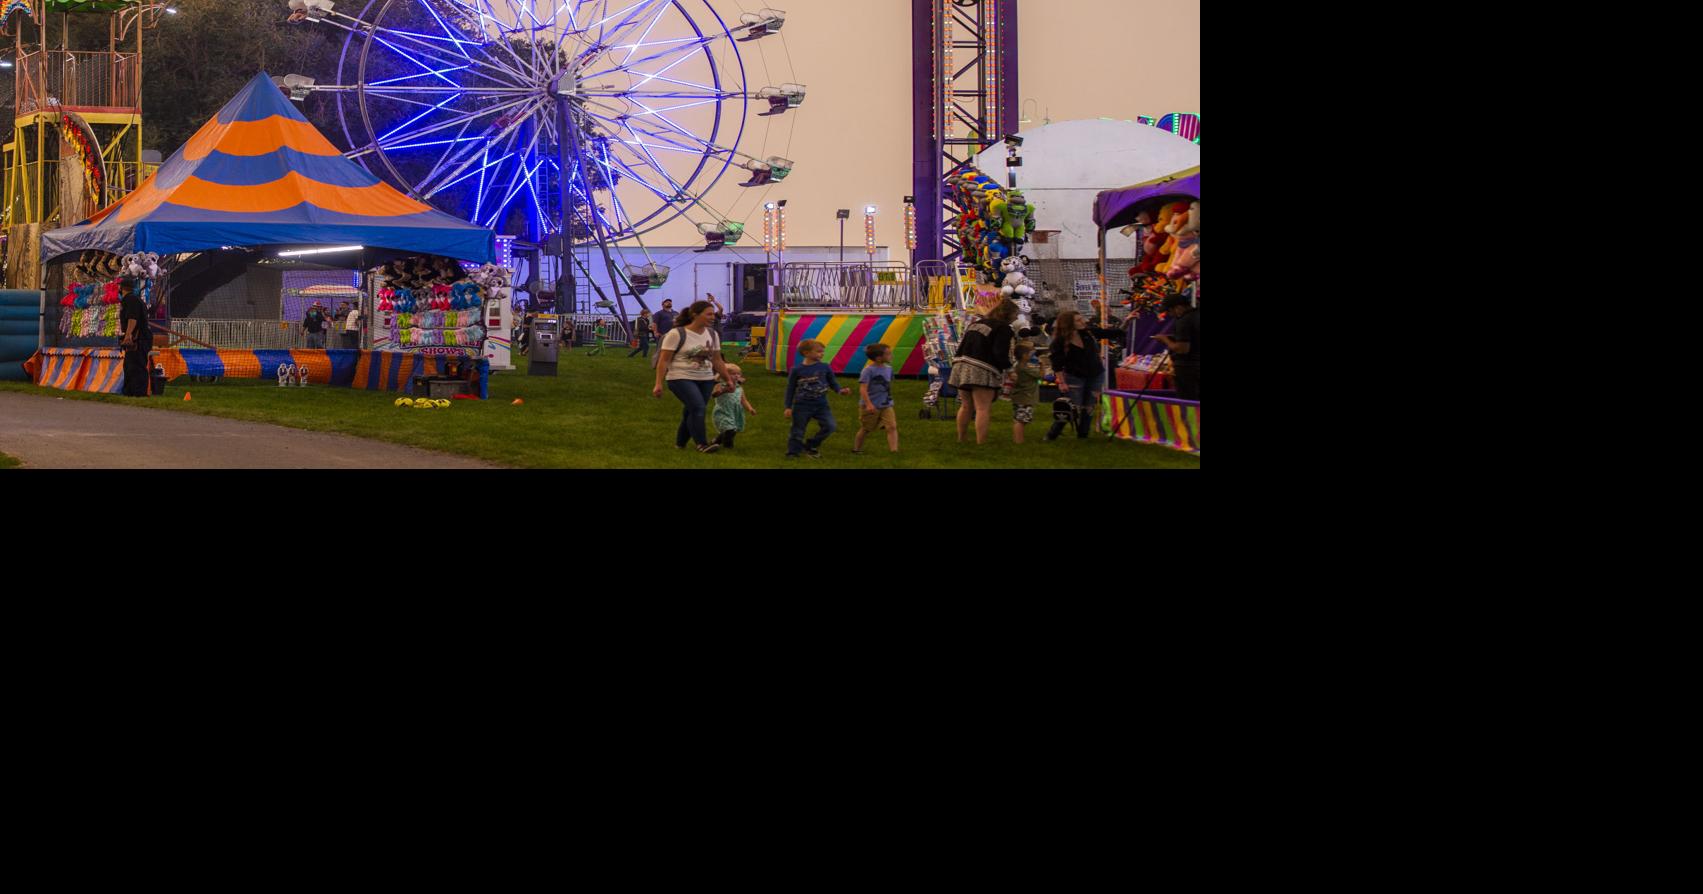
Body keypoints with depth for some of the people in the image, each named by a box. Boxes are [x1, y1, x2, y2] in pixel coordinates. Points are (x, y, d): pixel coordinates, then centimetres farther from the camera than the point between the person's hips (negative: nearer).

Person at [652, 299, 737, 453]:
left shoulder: (711, 334, 9)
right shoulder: (677, 334, -9)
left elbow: (717, 361, 18)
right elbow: (663, 360, -9)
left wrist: (728, 379, 15)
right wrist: (658, 384, -14)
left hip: (705, 380, 6)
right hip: (681, 379, -6)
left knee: (692, 412, 6)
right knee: (698, 407, -21)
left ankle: (680, 443, 24)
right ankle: (702, 444, -16)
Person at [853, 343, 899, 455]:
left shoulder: (888, 369, 4)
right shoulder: (869, 370, -18)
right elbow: (863, 388, -22)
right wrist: (868, 404, -30)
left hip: (886, 405, 5)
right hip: (872, 406, -5)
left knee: (892, 426, -12)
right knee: (865, 429, 10)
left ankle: (894, 450, -18)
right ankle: (856, 448, 30)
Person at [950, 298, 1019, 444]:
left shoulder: (976, 323, 21)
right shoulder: (1004, 328, -5)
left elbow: (961, 346, 21)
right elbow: (1000, 354, -13)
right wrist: (1008, 366, 4)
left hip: (961, 365, 8)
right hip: (982, 372, -8)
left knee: (966, 406, 18)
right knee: (982, 409, -7)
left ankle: (960, 439, 25)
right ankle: (981, 443, -12)